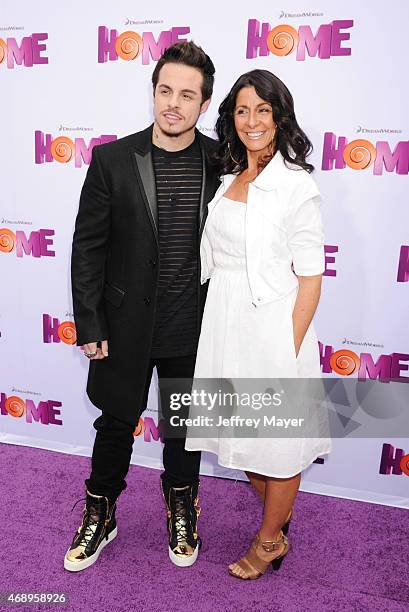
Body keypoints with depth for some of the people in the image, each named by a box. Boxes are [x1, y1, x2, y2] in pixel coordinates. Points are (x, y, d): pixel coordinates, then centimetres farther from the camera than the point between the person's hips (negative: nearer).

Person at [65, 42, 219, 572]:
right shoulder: (112, 159, -7)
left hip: (194, 327, 1)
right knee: (116, 422, 16)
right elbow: (88, 246, -5)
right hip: (127, 324, 0)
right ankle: (100, 515, 41)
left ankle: (181, 509, 44)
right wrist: (89, 326, -7)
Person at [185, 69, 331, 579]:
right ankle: (279, 518, 45)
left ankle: (269, 540, 36)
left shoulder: (297, 185, -11)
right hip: (225, 322, 7)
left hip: (272, 325, -7)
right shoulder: (227, 179, 9)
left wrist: (290, 351, -14)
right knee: (242, 432, 19)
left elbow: (310, 278, -12)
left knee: (277, 440, 11)